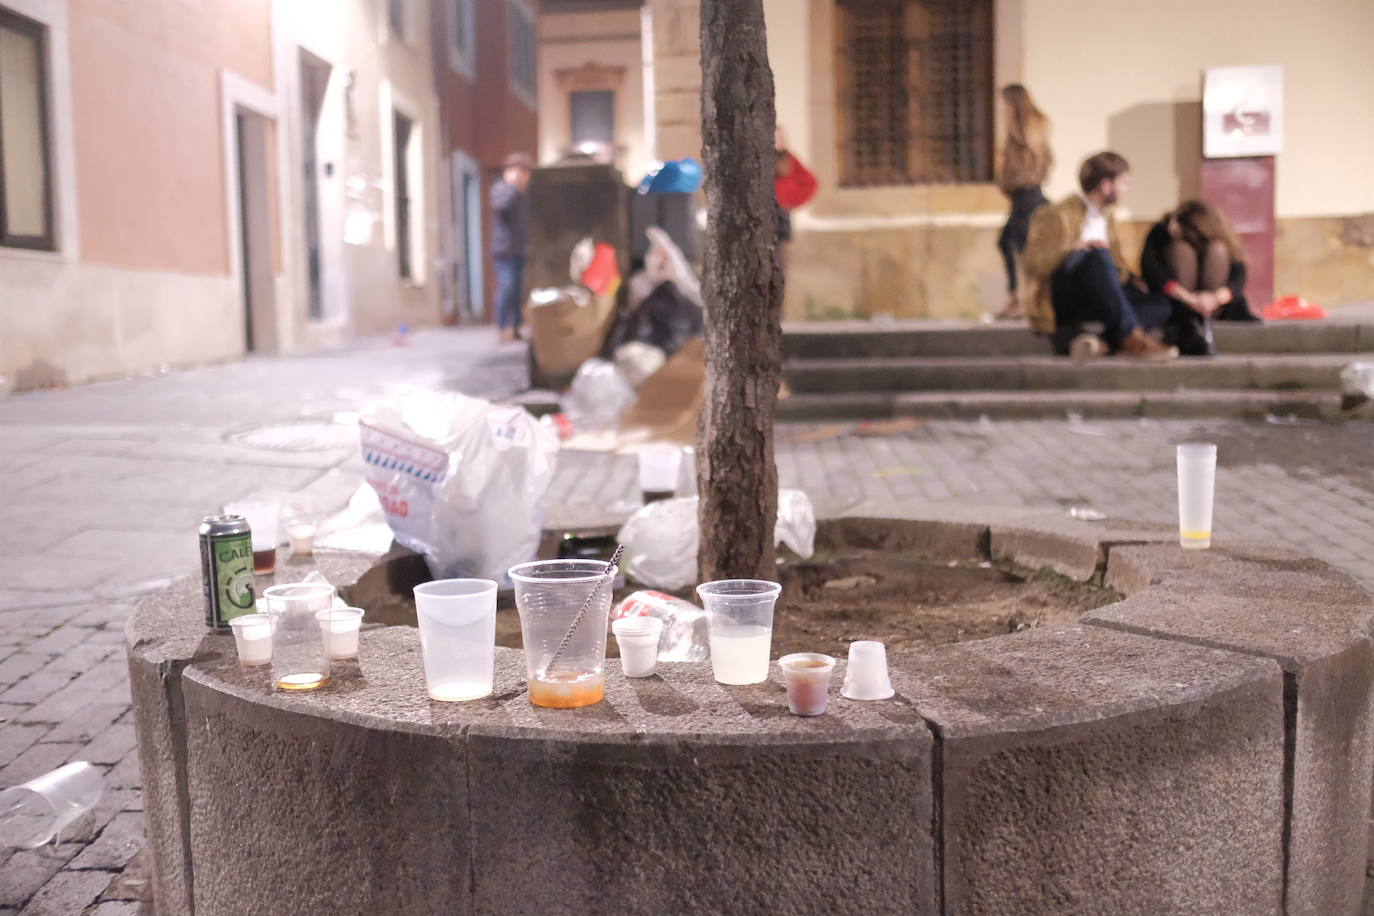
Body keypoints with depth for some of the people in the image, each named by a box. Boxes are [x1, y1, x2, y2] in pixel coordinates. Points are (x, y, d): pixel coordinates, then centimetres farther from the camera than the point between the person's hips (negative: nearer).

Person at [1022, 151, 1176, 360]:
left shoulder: (1106, 219, 19)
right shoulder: (1058, 215, -6)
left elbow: (1116, 266, 26)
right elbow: (1032, 265, -15)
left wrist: (1130, 281, 5)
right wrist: (1073, 248, -28)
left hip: (1093, 306, 8)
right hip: (1058, 304, -8)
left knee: (1159, 306, -12)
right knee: (1098, 255, -33)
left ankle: (1097, 338, -34)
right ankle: (1130, 337, -38)